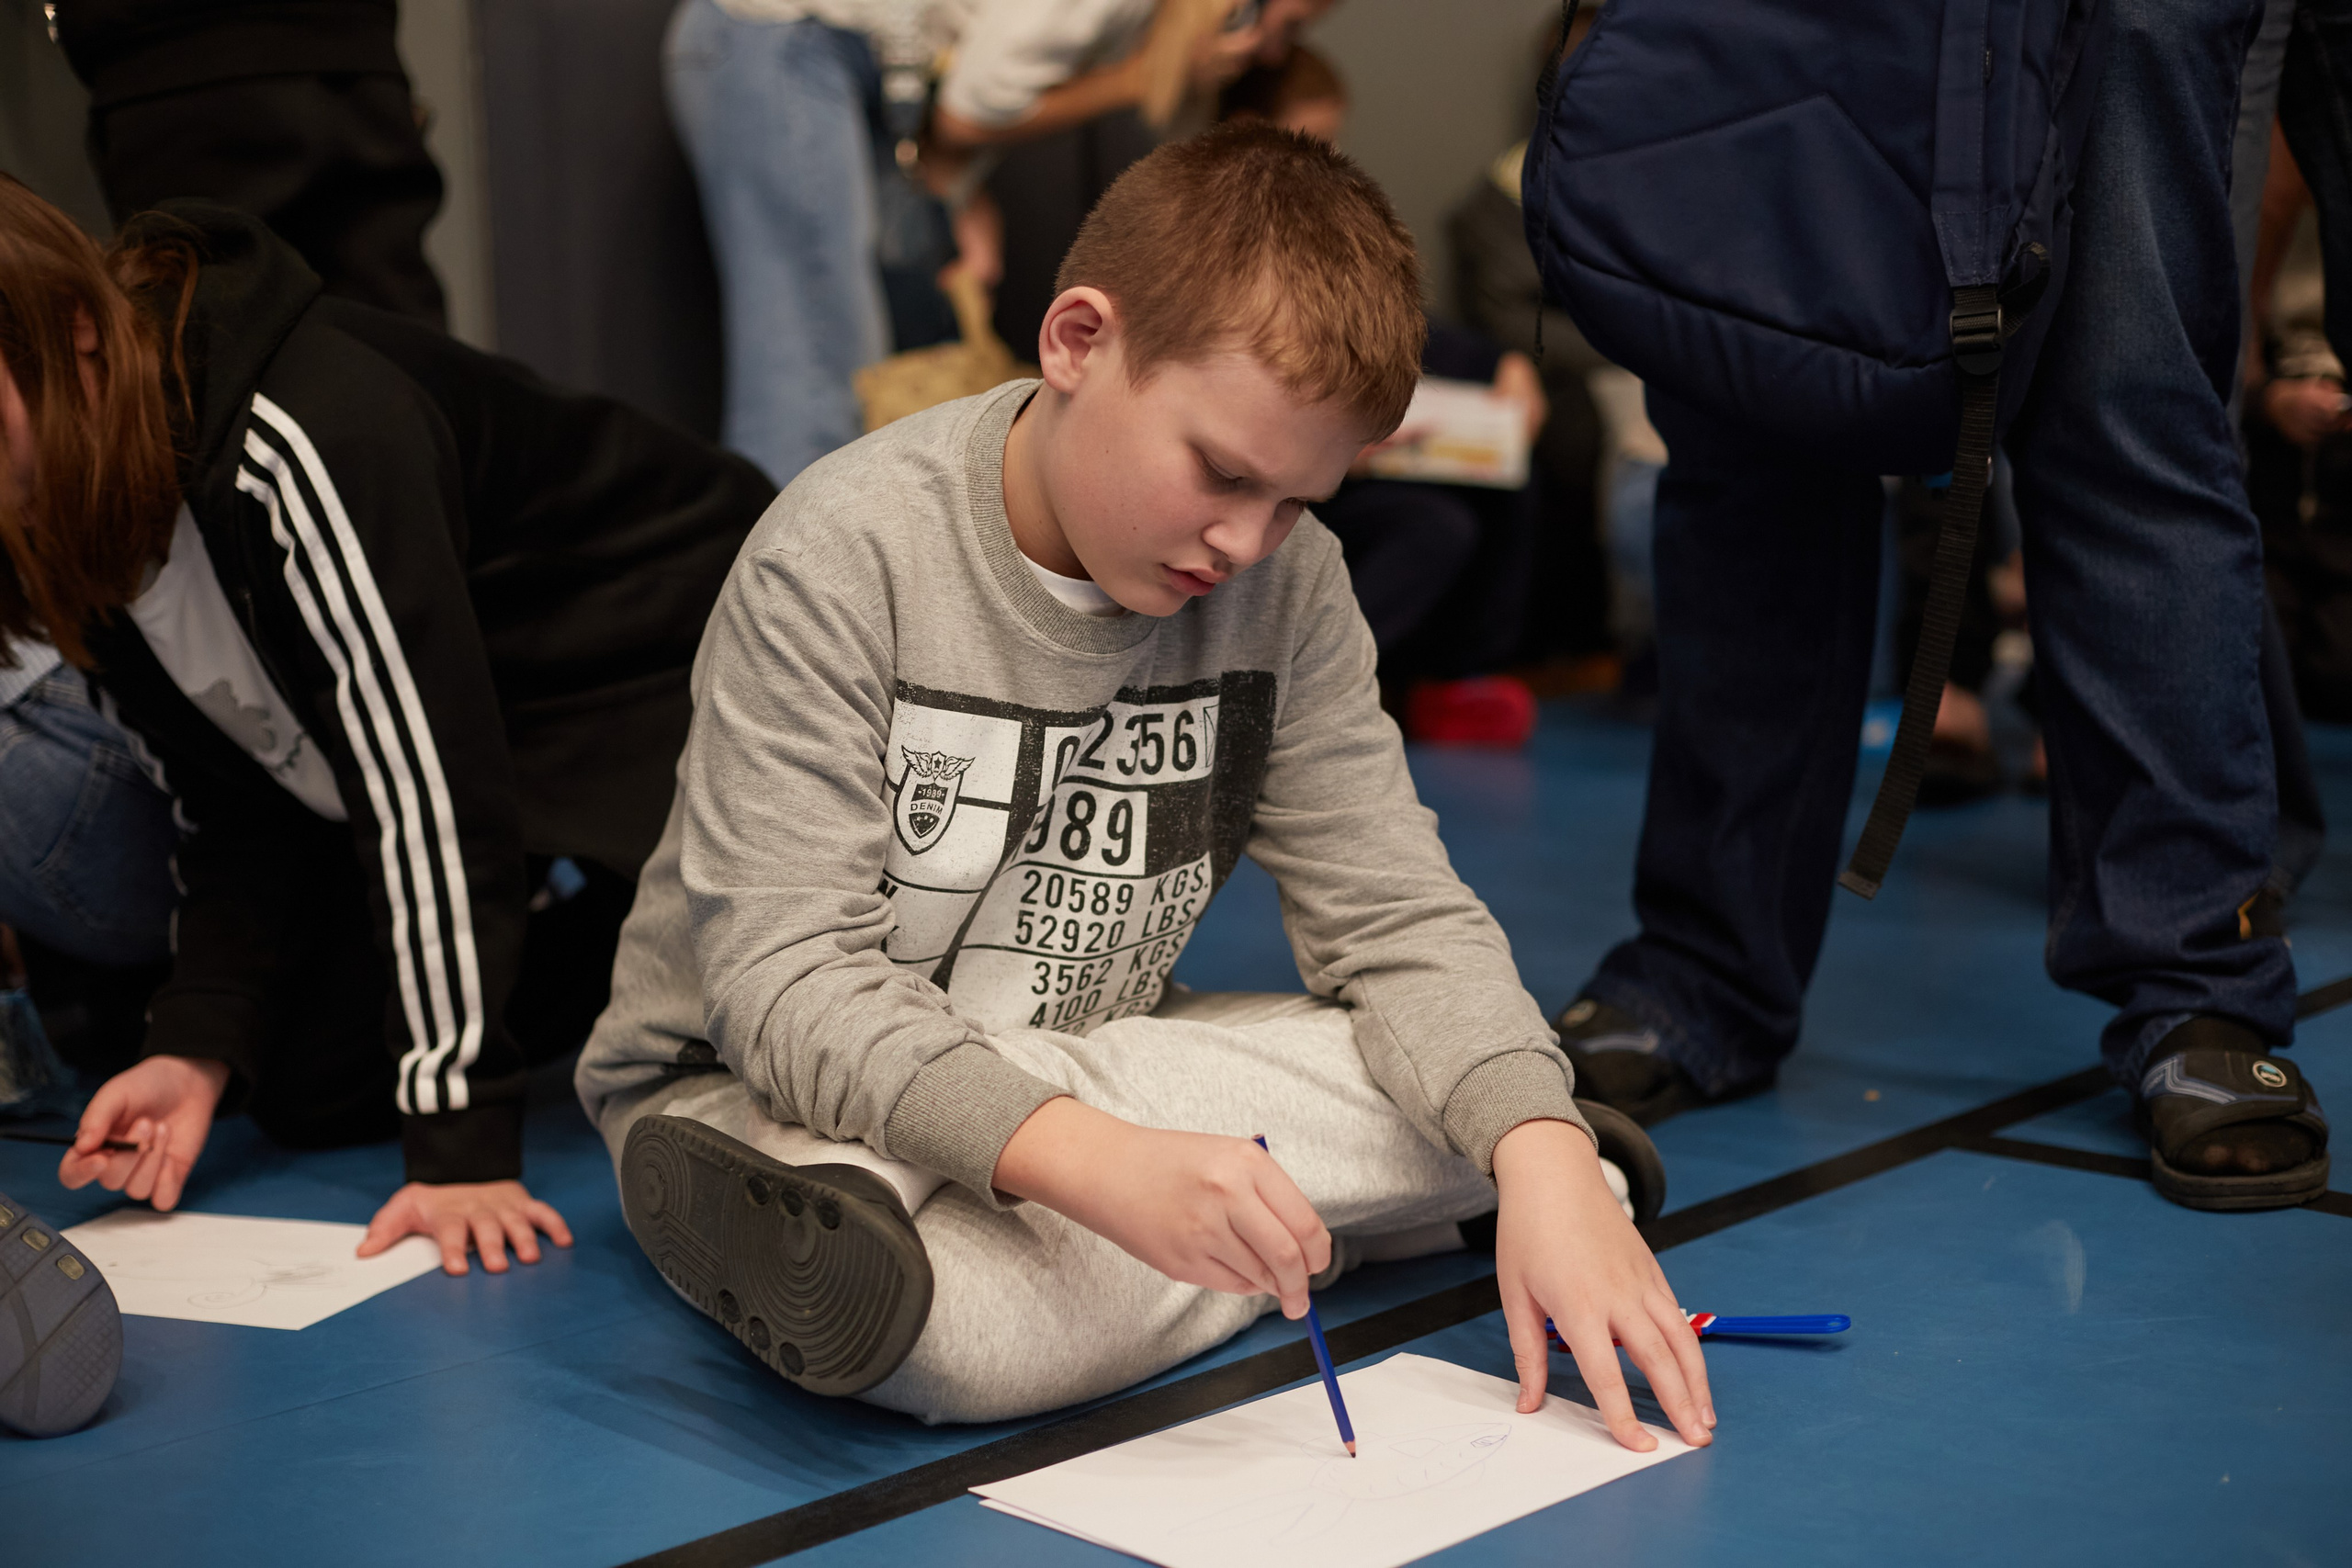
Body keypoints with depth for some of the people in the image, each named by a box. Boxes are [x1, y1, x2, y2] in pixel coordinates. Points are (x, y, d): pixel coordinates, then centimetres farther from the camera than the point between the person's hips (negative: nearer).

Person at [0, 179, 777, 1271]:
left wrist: (462, 1139, -33)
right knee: (310, 1094, -4)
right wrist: (196, 1046, -18)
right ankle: (562, 964, 21)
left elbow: (428, 783, -35)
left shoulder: (306, 437, -35)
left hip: (673, 680, -7)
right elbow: (237, 809, -3)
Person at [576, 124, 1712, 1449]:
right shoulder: (846, 558, -20)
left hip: (1087, 1072, 6)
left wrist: (1541, 1148, -26)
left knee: (1471, 1120, -16)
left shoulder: (1287, 580, -6)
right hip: (760, 1085, -6)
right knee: (965, 1328, -38)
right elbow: (786, 983, -26)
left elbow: (1397, 915, -6)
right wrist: (1087, 1157, -42)